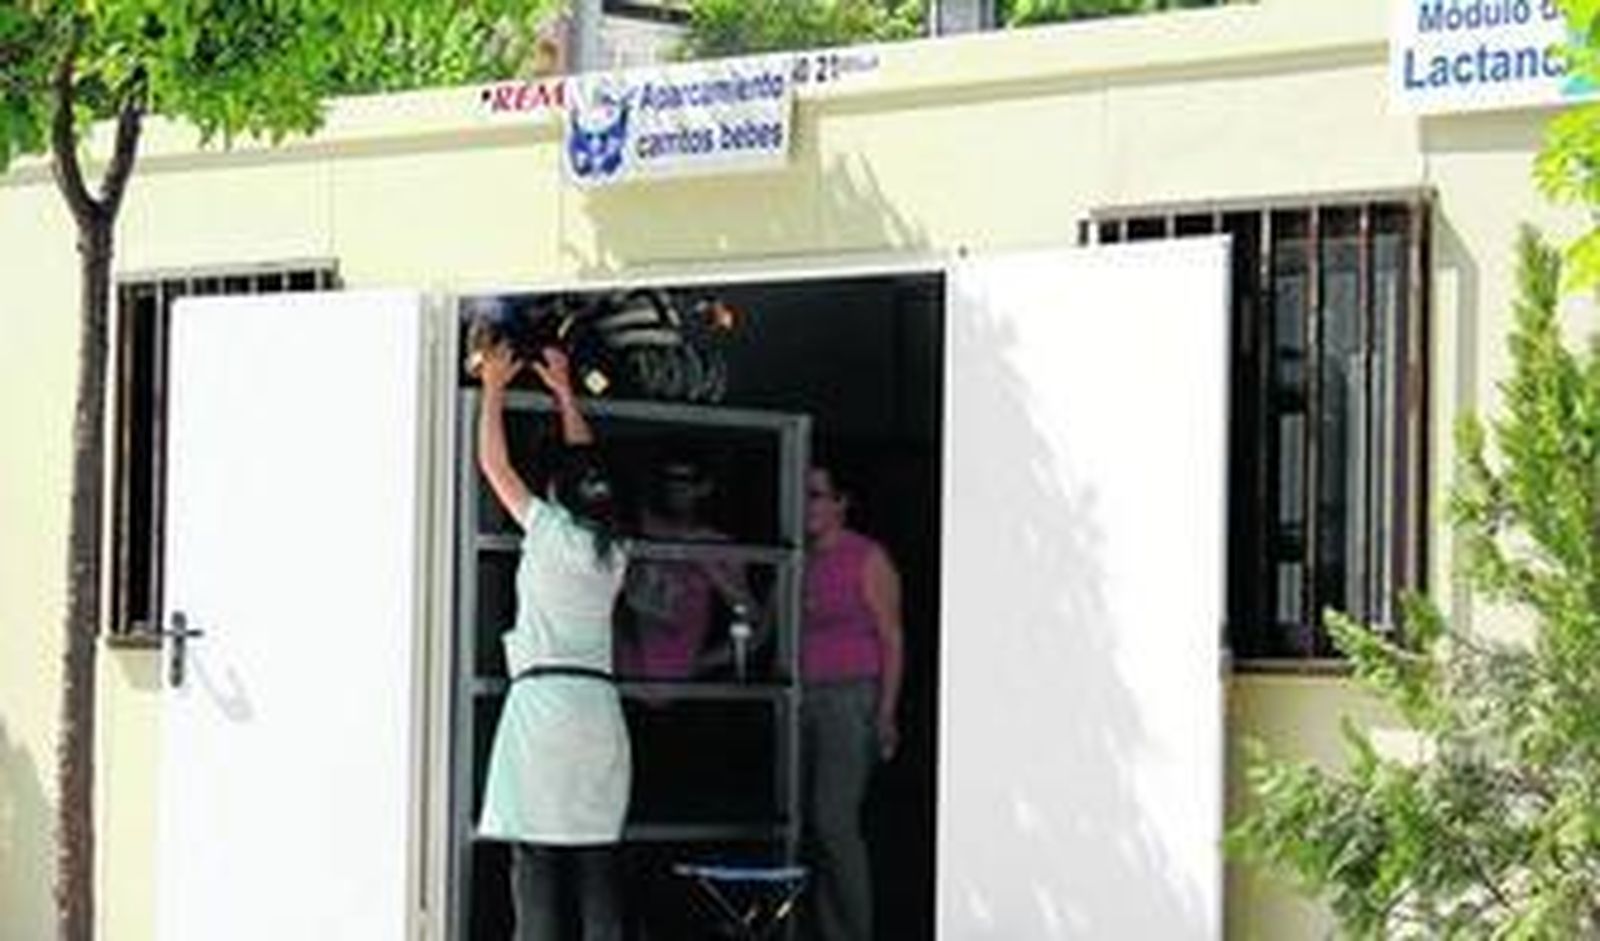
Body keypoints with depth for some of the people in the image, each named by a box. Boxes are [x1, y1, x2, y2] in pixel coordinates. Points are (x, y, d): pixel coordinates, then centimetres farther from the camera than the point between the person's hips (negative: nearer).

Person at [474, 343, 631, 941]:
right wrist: (565, 396, 36)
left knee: (536, 856, -7)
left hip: (543, 700, -6)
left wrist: (494, 388, 17)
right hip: (599, 706, 6)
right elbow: (588, 469, 27)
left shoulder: (551, 532, -3)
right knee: (596, 859, 5)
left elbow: (494, 465, 5)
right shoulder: (612, 552, 12)